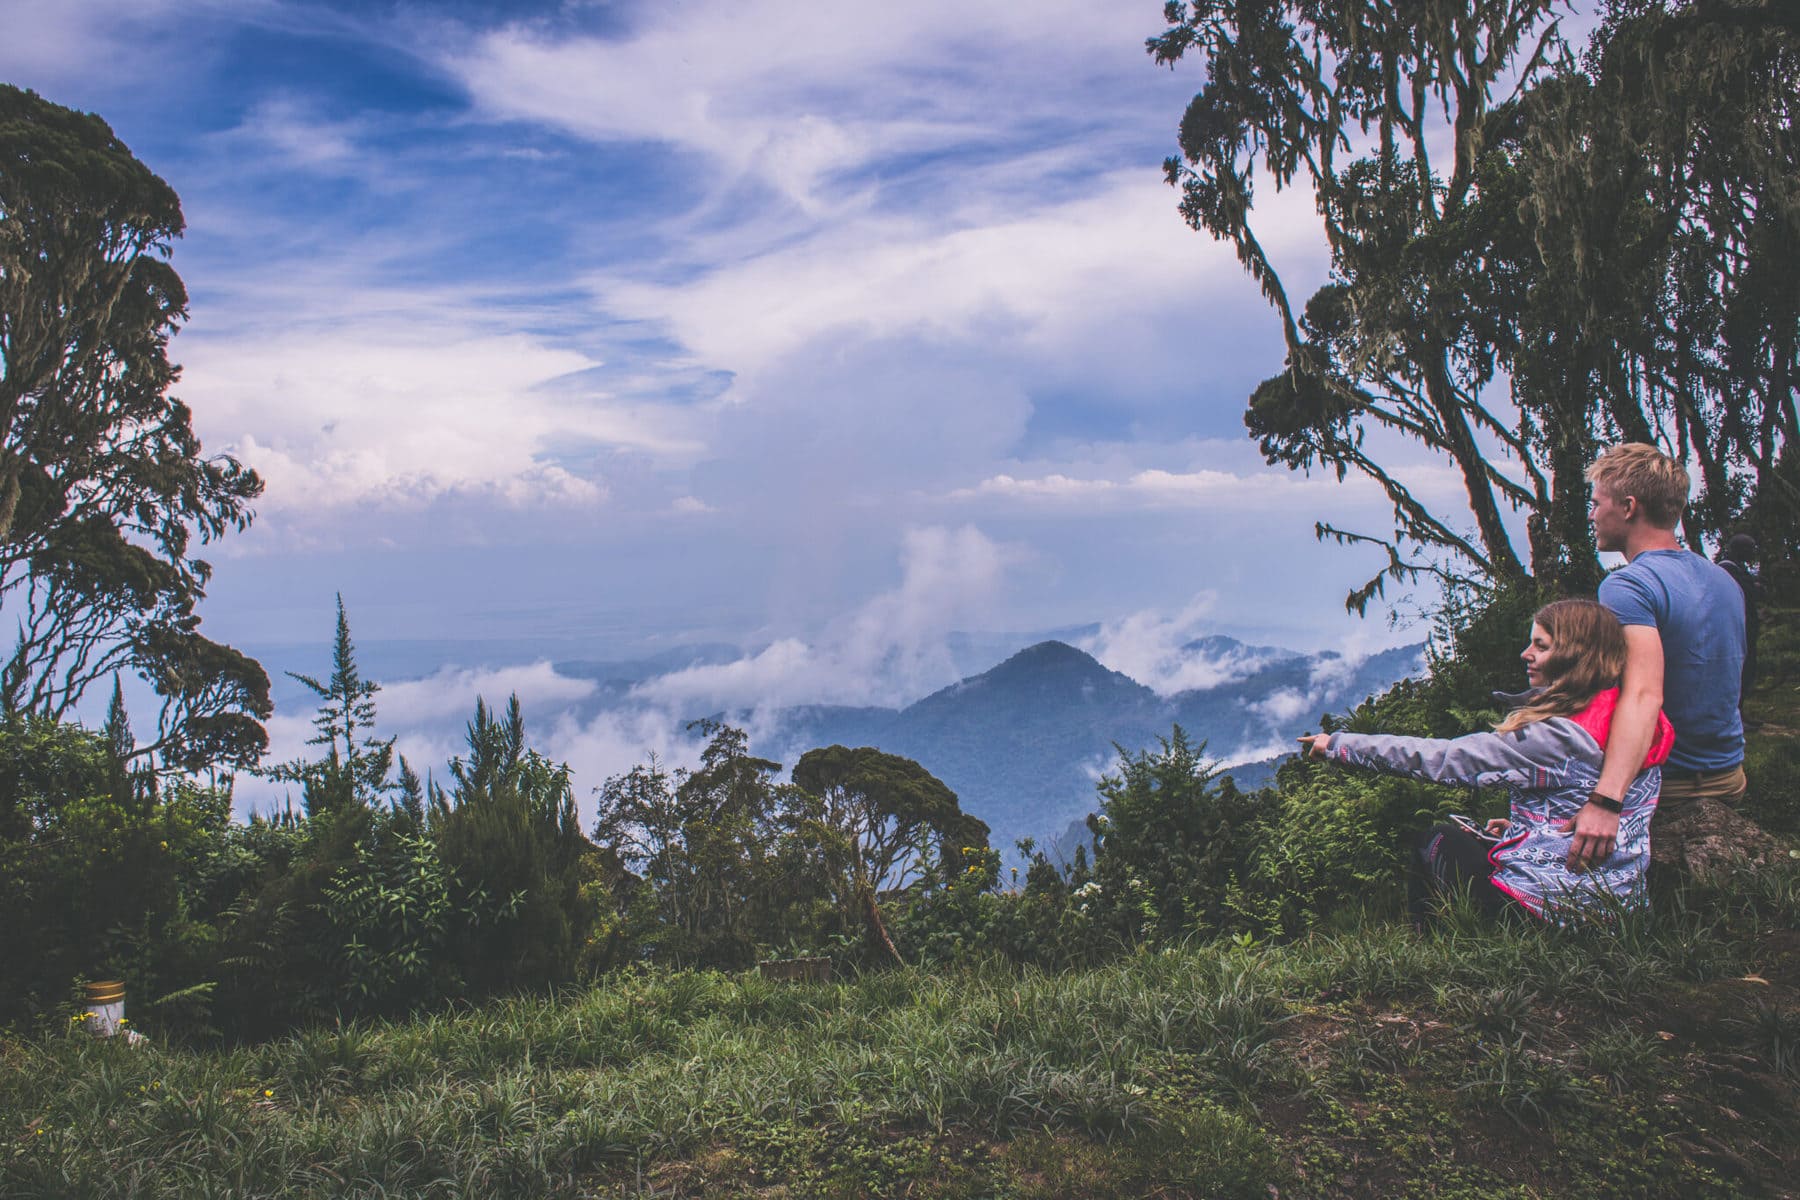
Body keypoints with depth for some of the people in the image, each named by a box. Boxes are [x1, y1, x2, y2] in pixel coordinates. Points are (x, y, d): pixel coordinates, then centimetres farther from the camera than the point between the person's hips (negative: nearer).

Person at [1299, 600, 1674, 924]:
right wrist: (1522, 826, 11)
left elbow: (1442, 758, -20)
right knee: (1474, 844, 28)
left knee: (1438, 842, 17)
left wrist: (1340, 745, -13)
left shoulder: (1557, 736, -23)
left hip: (1550, 910, -8)